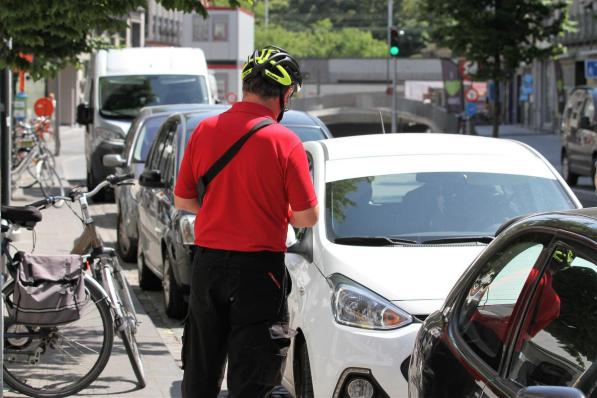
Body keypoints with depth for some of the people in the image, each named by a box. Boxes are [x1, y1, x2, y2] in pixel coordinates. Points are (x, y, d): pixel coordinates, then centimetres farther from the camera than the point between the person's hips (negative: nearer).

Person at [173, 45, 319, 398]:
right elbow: (308, 217, -10)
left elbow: (183, 200, 8)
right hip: (259, 266, -4)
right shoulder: (284, 142, -12)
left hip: (208, 263, 4)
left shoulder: (206, 130, 0)